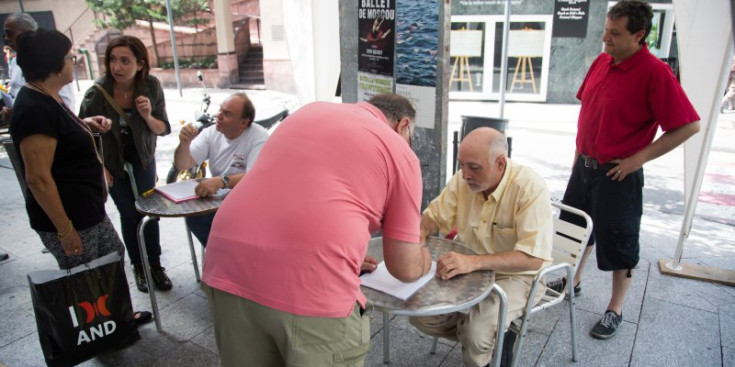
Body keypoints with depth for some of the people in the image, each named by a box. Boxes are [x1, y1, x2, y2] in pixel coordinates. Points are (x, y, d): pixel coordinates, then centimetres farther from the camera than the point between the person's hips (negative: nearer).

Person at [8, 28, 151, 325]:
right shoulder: (35, 108, -23)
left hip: (88, 210, 10)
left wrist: (84, 124, 6)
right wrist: (65, 230, -22)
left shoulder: (48, 98, 7)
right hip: (66, 217, -10)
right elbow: (38, 178, -25)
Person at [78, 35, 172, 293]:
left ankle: (155, 265, 11)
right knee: (129, 214, 0)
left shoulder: (151, 86, -20)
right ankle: (139, 268, 18)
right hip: (112, 161, -1)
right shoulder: (97, 92, -25)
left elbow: (163, 129, -12)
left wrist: (148, 116, -32)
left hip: (142, 157, 1)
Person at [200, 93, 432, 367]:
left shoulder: (310, 111, 23)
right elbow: (405, 269, 9)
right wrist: (424, 257, 32)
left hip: (228, 260, 6)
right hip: (311, 285, -6)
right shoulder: (400, 152, 8)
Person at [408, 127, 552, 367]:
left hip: (515, 274, -5)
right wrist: (420, 232, -21)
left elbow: (534, 258, -30)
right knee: (420, 314, -9)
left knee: (477, 336, -27)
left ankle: (501, 340, 11)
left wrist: (474, 262, -42)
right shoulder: (463, 179, -10)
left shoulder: (531, 189, -25)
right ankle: (488, 337, 14)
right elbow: (433, 216, 4)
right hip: (468, 267, 6)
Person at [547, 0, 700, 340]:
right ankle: (572, 281, 41)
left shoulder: (655, 73, -17)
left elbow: (689, 124, -18)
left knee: (617, 243, 6)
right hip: (585, 164, 7)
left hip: (618, 175, -7)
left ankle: (615, 310, 24)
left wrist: (639, 158, -18)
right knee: (575, 227, 20)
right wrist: (579, 153, 13)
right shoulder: (601, 62, 4)